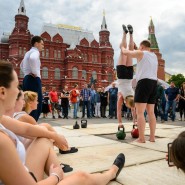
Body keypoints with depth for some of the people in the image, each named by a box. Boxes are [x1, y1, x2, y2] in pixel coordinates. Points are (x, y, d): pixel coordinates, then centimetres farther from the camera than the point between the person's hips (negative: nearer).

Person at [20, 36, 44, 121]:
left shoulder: (28, 53, 23)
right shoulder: (35, 52, -6)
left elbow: (21, 65, 38)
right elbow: (32, 59, -32)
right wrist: (35, 72, -20)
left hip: (27, 79, 10)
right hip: (33, 80, -10)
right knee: (36, 105, -10)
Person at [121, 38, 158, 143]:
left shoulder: (141, 53, 1)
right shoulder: (154, 56, 22)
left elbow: (125, 52, 3)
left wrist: (122, 47, 26)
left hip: (144, 83, -8)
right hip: (154, 83, 8)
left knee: (140, 112, -8)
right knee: (151, 112, 10)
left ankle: (141, 138, -10)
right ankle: (152, 137, 12)